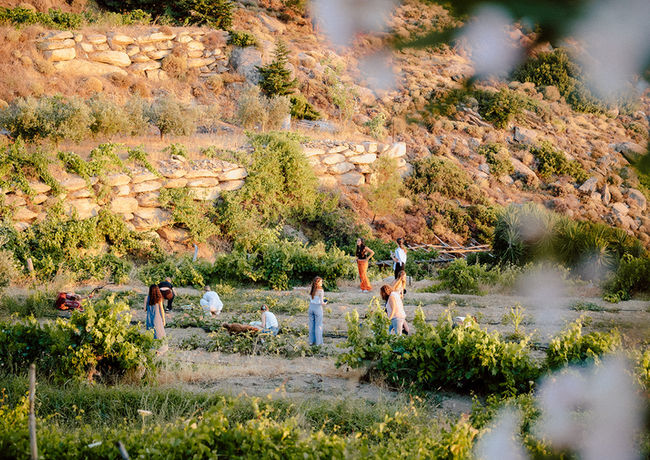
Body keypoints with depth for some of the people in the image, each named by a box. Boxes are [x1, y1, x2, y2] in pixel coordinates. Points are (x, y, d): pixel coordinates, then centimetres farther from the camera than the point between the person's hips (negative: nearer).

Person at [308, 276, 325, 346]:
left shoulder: (312, 290, 4)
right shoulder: (320, 291, -15)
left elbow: (310, 300, 10)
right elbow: (321, 302, -16)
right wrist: (324, 303, 6)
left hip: (311, 307, 6)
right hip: (318, 308, -6)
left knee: (311, 325, 12)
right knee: (318, 325, 4)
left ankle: (311, 341, 16)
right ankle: (318, 342, 7)